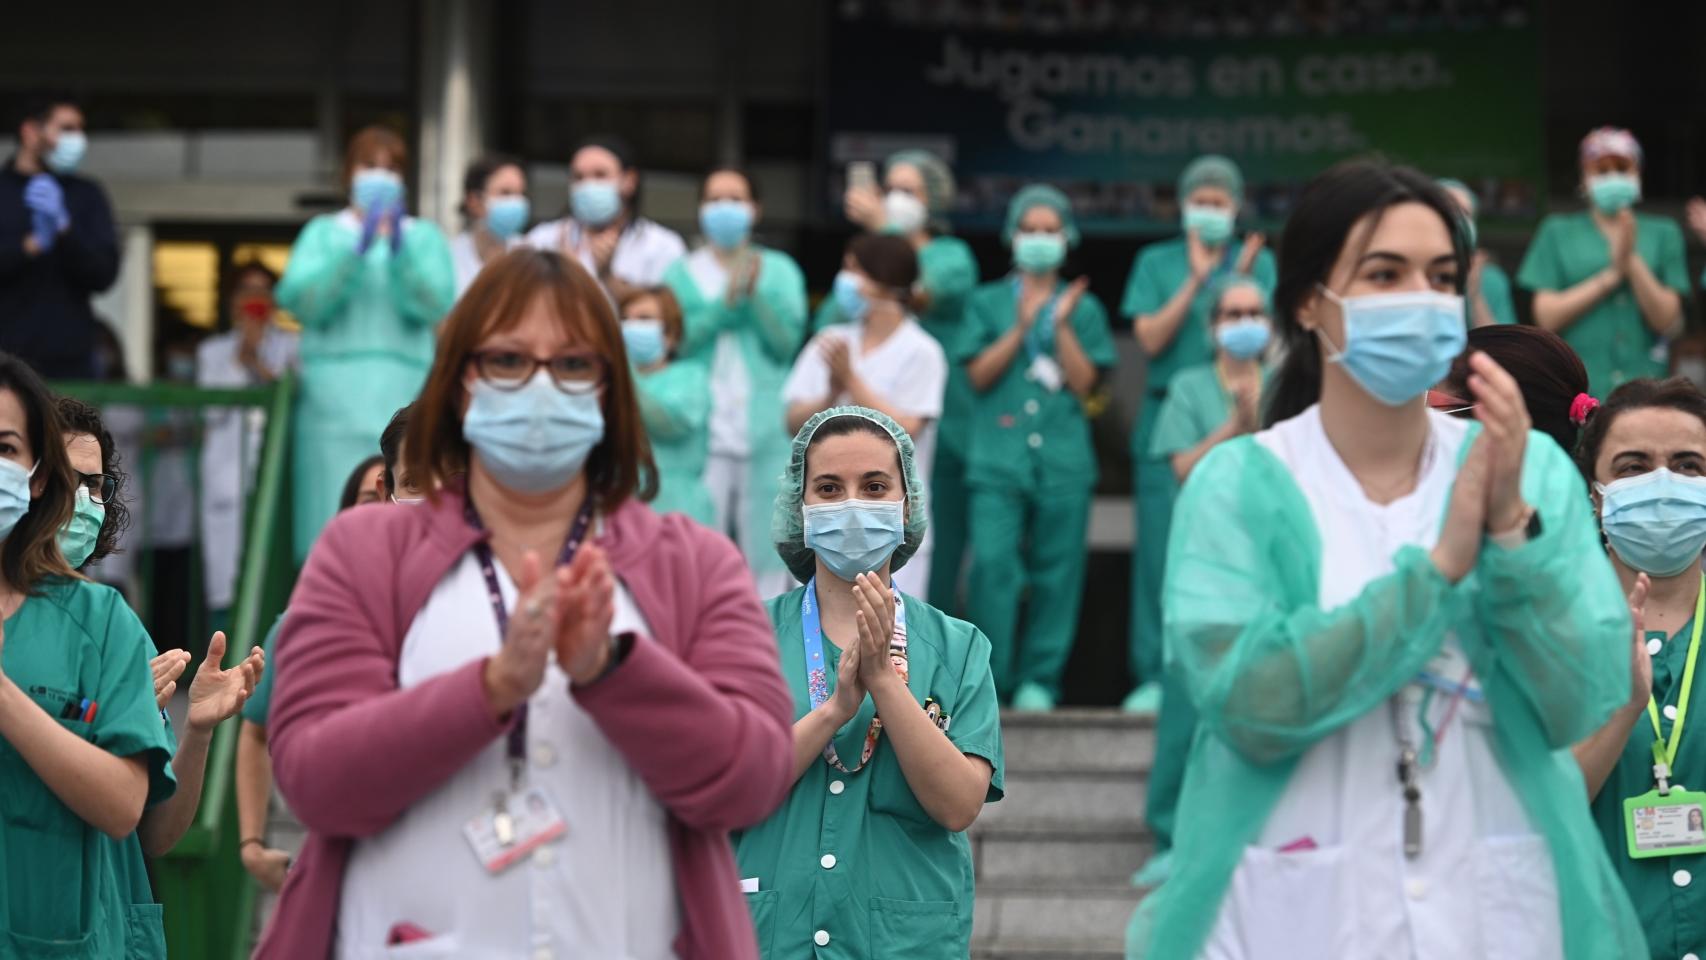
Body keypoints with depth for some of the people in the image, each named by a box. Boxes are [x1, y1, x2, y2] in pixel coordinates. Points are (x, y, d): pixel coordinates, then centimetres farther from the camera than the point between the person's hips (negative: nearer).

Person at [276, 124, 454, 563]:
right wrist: (358, 247, -13)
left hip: (405, 399, 0)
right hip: (336, 401, 0)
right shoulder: (323, 232, 15)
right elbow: (300, 299, -2)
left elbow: (435, 305, -2)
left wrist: (398, 245, -15)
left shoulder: (425, 237, 16)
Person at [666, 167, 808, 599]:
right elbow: (675, 339, -5)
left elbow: (787, 338, -2)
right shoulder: (682, 272, 10)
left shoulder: (780, 269, 12)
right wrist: (724, 302, -14)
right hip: (702, 433, -1)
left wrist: (756, 290, -13)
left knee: (766, 556, 1)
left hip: (767, 432, 1)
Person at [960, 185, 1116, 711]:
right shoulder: (987, 302, 13)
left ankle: (1039, 680, 6)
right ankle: (992, 680, -5)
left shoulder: (1084, 307, 12)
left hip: (1063, 456, 1)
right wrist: (1022, 326, -8)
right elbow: (979, 374, 2)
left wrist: (1060, 325, -7)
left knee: (1055, 570, 0)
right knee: (993, 564, -12)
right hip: (998, 456, -1)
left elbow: (1084, 382, 3)